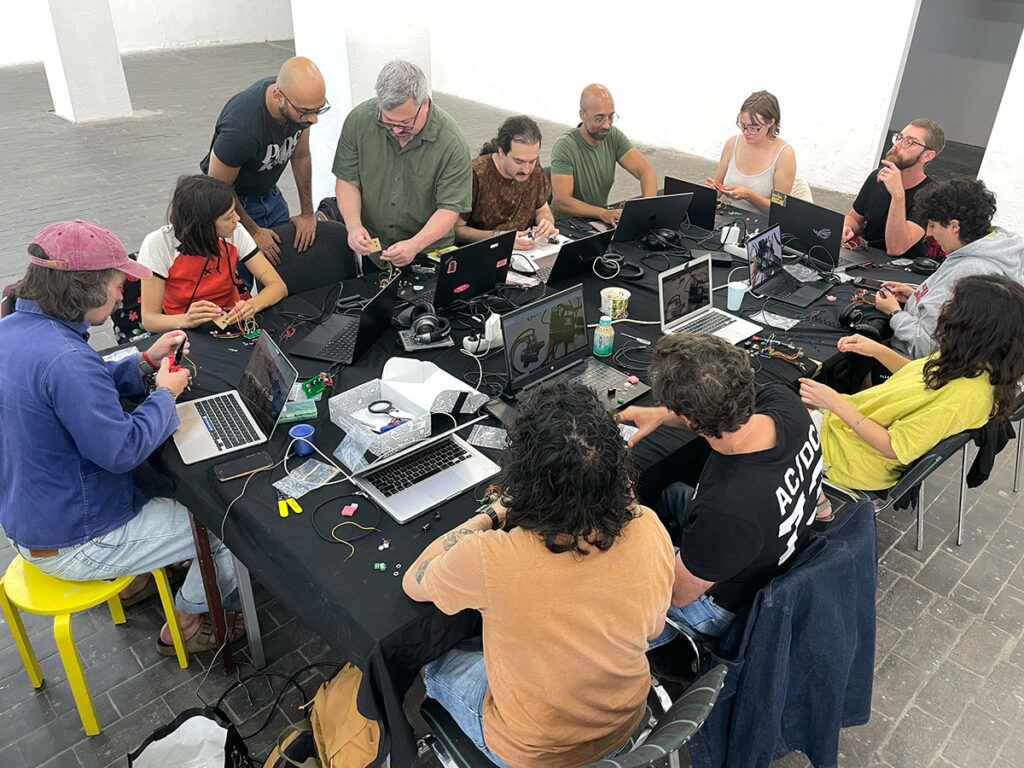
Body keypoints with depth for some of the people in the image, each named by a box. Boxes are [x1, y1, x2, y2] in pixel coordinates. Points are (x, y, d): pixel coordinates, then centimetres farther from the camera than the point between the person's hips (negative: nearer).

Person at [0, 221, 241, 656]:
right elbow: (122, 449, -29)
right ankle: (187, 623, 25)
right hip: (72, 545, -10)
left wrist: (145, 362, 2)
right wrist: (165, 394, -14)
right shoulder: (65, 359, -34)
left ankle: (139, 574, 39)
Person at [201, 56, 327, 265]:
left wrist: (307, 213, 1)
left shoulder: (302, 102, -18)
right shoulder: (242, 128, -38)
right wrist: (254, 231, -13)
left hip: (270, 192, 6)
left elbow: (301, 156, 0)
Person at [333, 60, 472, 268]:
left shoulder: (452, 142, -15)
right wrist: (354, 225, -16)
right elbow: (347, 181, 1)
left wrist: (415, 245, -28)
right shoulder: (359, 120, -6)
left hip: (427, 249, 0)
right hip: (368, 245, 1)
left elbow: (449, 208, -13)